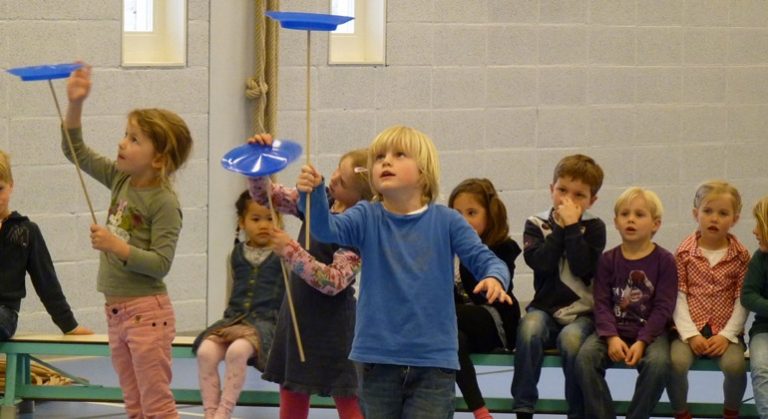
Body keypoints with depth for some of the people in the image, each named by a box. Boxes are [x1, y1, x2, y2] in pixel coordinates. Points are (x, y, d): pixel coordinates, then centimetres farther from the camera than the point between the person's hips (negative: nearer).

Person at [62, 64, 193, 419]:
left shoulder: (164, 203, -16)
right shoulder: (120, 180, 5)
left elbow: (160, 264, -20)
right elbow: (76, 151, 10)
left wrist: (116, 246, -25)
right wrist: (75, 104, -2)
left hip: (146, 311, -8)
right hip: (116, 309, 8)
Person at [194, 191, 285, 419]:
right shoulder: (237, 254, 15)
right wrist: (230, 318, 10)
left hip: (267, 321, -4)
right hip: (235, 318, 4)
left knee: (237, 351, -37)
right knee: (205, 351, -27)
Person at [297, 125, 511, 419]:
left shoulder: (446, 221, -2)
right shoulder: (367, 218, 0)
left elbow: (484, 260, -5)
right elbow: (327, 229, -17)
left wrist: (494, 278, -29)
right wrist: (314, 192, -38)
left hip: (433, 360, -2)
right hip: (378, 358, 2)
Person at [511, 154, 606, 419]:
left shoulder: (593, 228, 5)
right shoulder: (537, 224, 7)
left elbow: (582, 267, -13)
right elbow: (540, 262, -11)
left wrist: (572, 227, -11)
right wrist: (559, 228, -9)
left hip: (582, 312, -1)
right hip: (545, 309, 1)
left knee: (571, 338, -35)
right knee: (530, 328, -34)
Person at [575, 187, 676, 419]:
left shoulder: (664, 260, 0)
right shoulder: (608, 260, 8)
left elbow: (663, 307, -5)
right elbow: (602, 303, 1)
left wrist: (642, 341, -17)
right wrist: (611, 337, -16)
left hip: (650, 331, -2)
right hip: (613, 330, 2)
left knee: (658, 362, -34)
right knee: (585, 358, -26)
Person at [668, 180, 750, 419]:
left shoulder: (740, 256, 2)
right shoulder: (684, 252, 2)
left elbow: (742, 301, -1)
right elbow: (679, 297, -2)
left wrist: (727, 335, -12)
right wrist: (691, 334, -12)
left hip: (726, 330, 0)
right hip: (690, 328, 0)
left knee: (735, 364, -29)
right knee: (676, 362, -29)